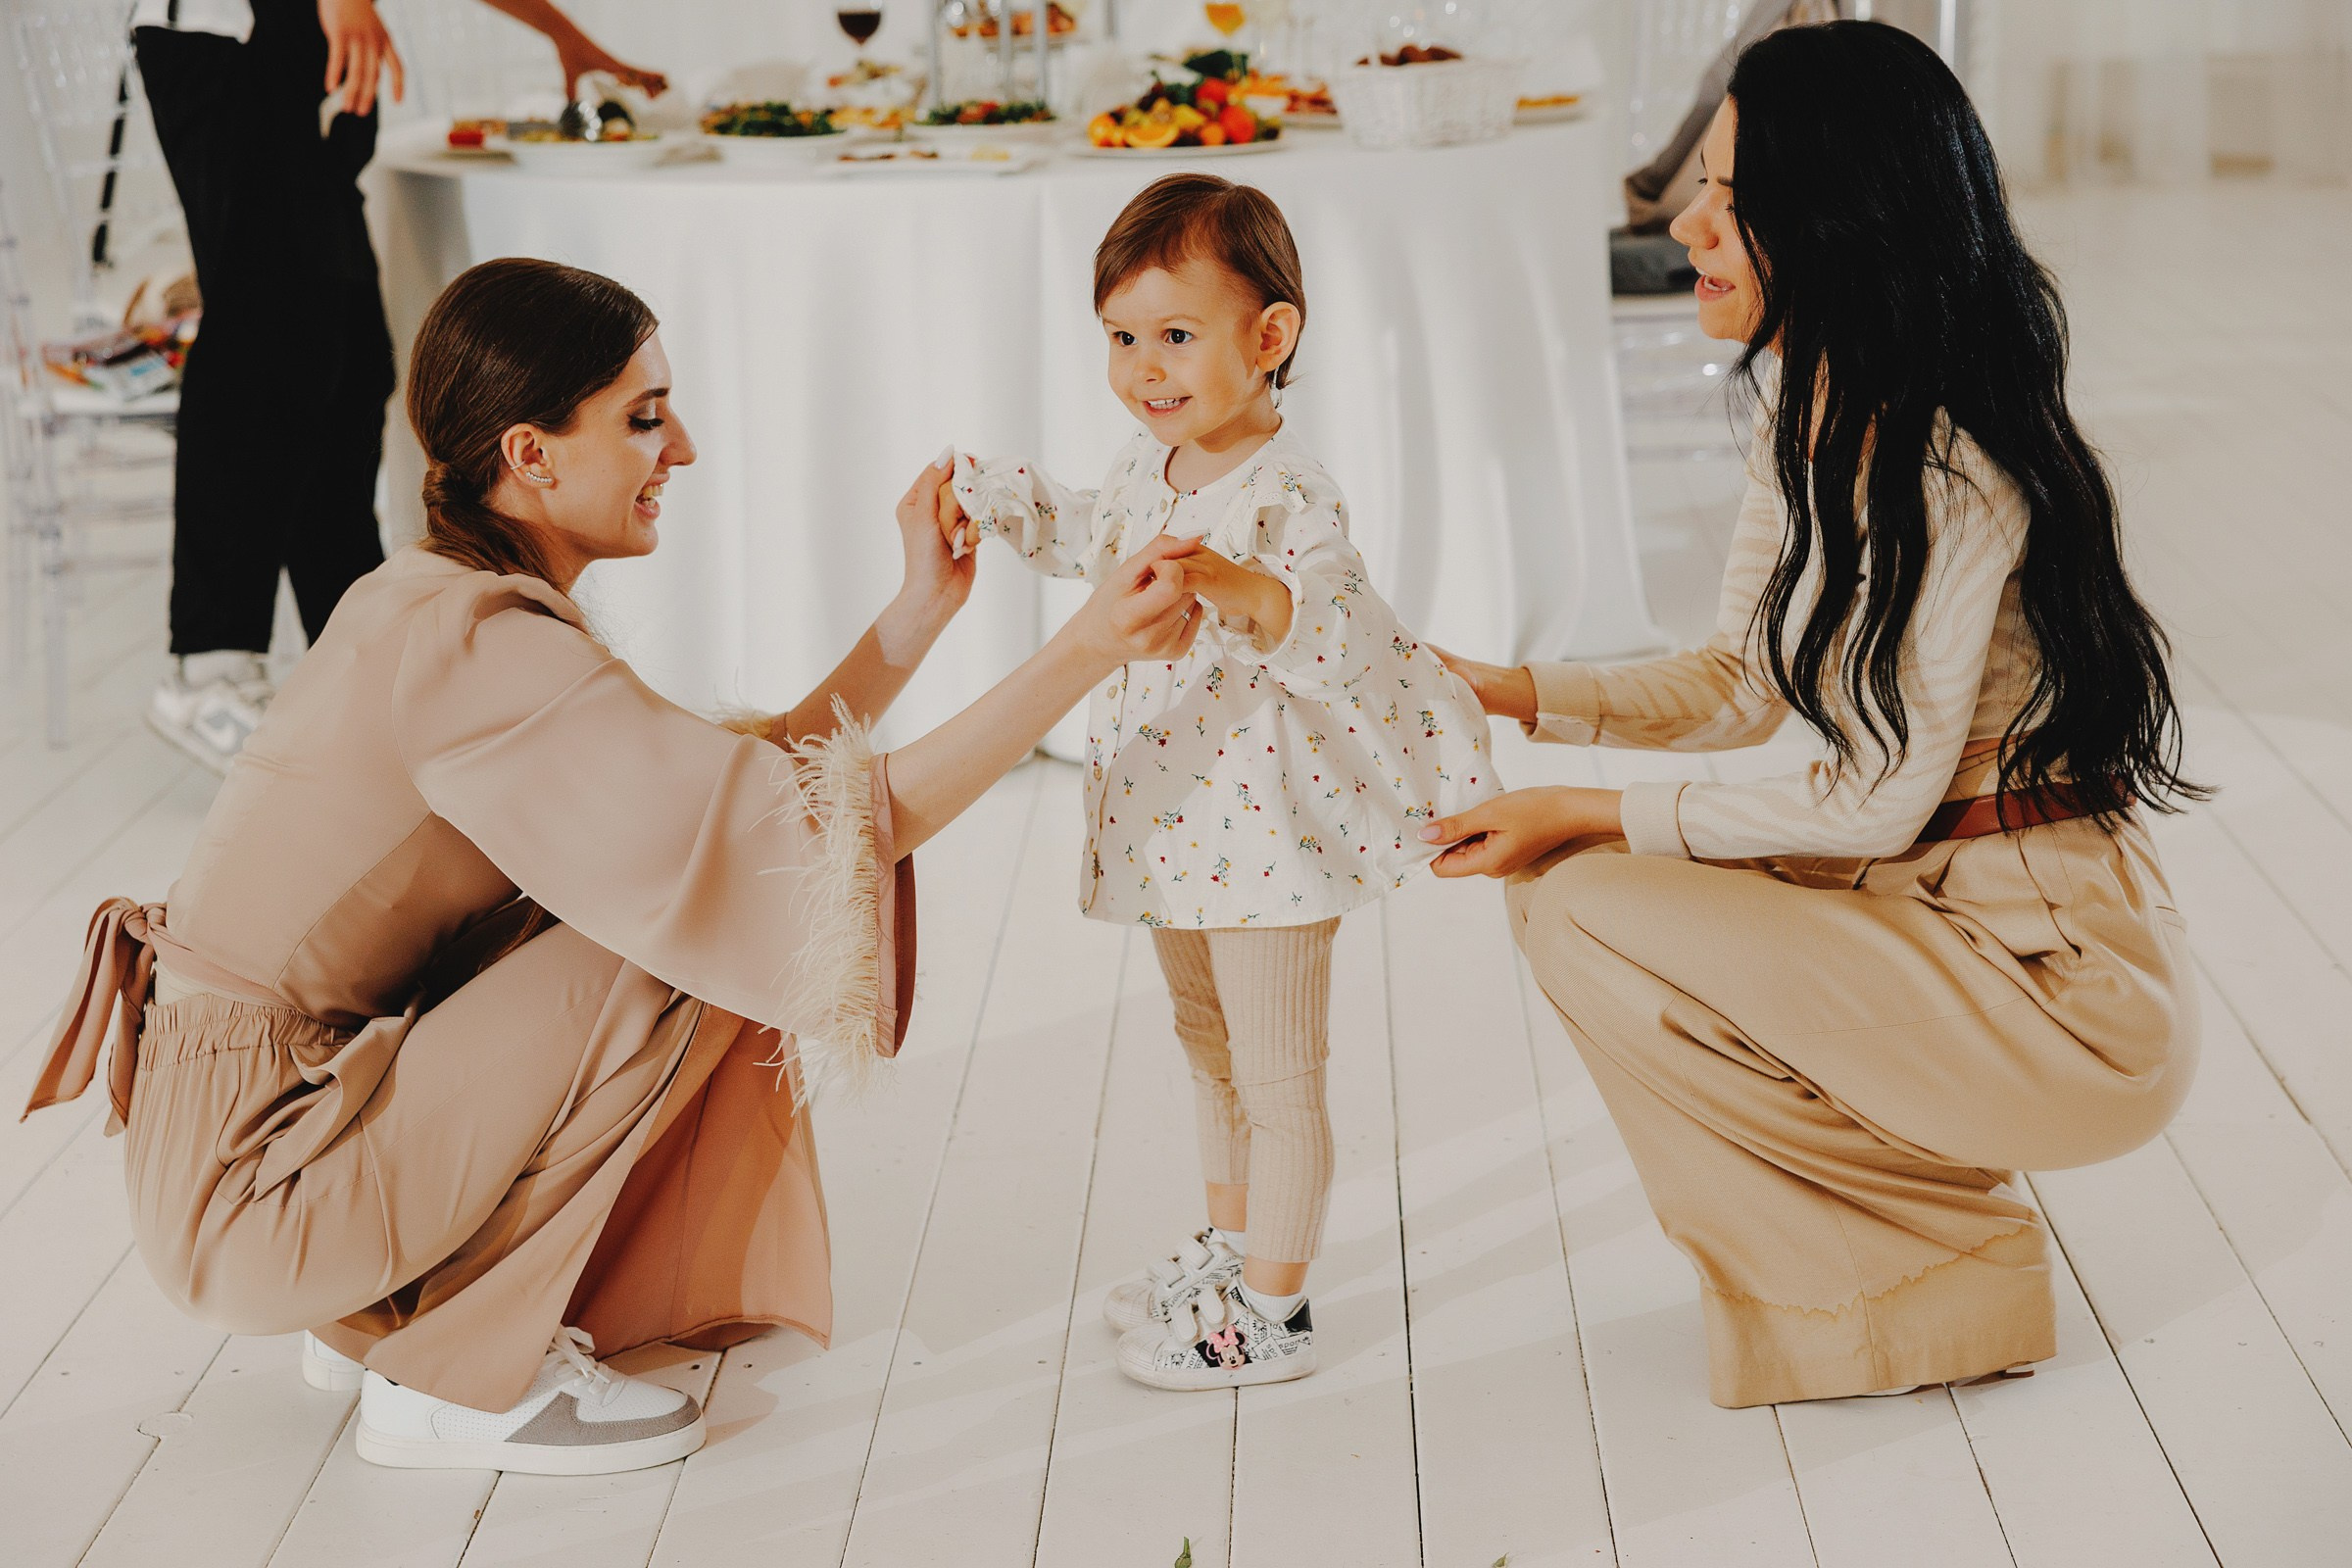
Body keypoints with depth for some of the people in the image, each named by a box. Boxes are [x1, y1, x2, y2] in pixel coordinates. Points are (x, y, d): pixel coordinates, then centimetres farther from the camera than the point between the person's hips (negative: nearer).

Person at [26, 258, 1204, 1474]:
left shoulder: (444, 601, 7)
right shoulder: (476, 653, -23)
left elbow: (732, 782, 8)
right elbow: (822, 833, -28)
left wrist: (918, 614, 4)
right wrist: (1084, 654, -26)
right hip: (250, 1192, -10)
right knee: (691, 941, -15)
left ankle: (384, 1310, 16)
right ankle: (456, 1379, -3)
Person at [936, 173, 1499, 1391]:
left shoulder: (1288, 496, -25)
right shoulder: (1150, 465, 1)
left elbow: (1339, 638, -36)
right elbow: (1093, 536, 23)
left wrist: (1239, 589, -50)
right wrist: (989, 500, 17)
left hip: (1270, 822, -9)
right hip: (1174, 815, 9)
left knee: (1276, 1075, 3)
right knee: (1208, 1047, 25)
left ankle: (1271, 1315, 14)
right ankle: (1230, 1246, 43)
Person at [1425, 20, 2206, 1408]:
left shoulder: (1948, 471, -22)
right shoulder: (1813, 412, 7)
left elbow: (1875, 807, -19)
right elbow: (1744, 685, 14)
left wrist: (1594, 818, -14)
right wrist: (1496, 693, 5)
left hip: (2070, 984, -9)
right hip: (1944, 914, 9)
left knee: (1590, 915, -17)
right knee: (1570, 891, 4)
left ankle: (1949, 1275, 0)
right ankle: (1924, 1186, 12)